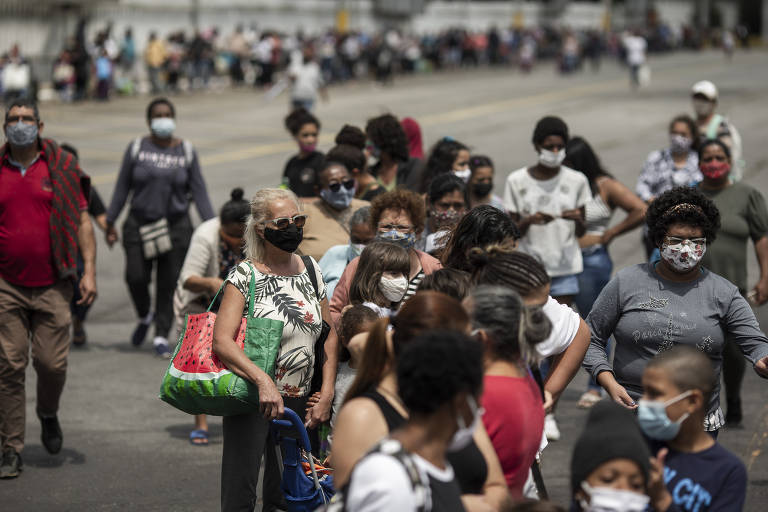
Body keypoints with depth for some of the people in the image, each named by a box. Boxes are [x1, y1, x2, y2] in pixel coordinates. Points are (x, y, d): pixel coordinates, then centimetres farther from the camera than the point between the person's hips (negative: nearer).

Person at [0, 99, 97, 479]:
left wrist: (89, 271, -5)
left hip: (51, 286, 0)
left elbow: (82, 220, 4)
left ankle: (48, 413, 30)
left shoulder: (61, 167, 4)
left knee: (53, 362, -4)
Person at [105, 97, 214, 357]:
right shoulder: (137, 148, 2)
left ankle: (161, 336, 12)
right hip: (139, 225, 0)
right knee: (136, 277, -9)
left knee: (169, 283, 0)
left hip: (176, 226, 0)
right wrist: (110, 223, 4)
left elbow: (199, 192, 3)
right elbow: (122, 187, 6)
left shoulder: (186, 152, 4)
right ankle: (144, 317, 21)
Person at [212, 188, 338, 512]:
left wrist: (326, 396, 4)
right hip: (252, 397, -5)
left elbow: (330, 336, 12)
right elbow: (222, 341, -20)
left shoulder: (310, 269, 7)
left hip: (298, 401, 5)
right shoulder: (245, 275, -9)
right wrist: (262, 380, -33)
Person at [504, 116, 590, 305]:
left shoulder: (576, 180, 4)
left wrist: (578, 220, -15)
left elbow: (581, 232, 7)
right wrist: (529, 221, -18)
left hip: (565, 268, 1)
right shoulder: (517, 181, 1)